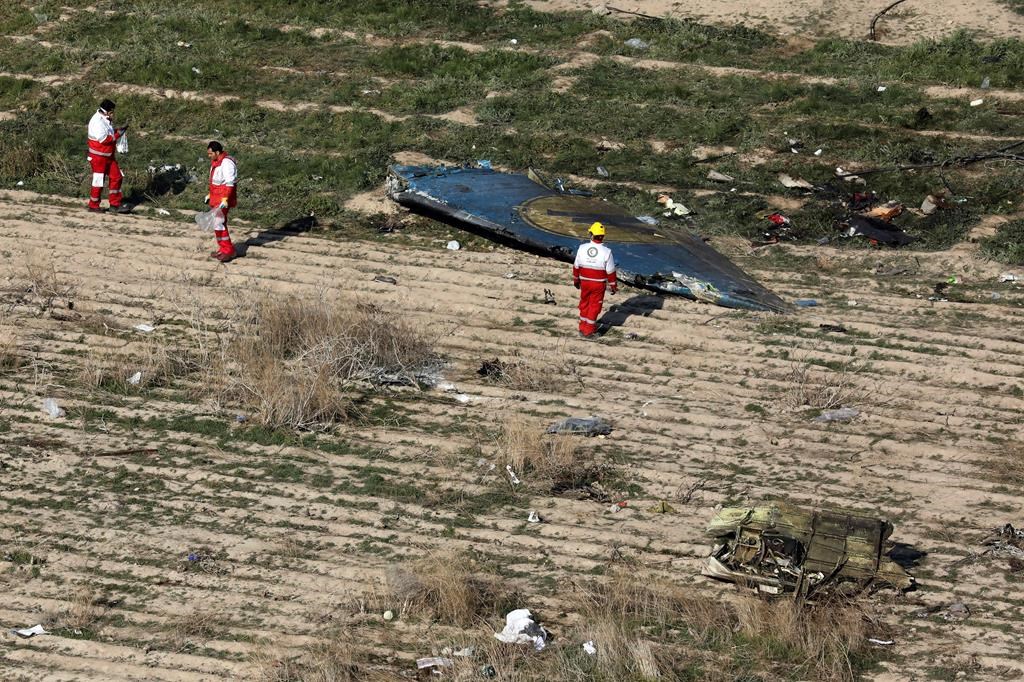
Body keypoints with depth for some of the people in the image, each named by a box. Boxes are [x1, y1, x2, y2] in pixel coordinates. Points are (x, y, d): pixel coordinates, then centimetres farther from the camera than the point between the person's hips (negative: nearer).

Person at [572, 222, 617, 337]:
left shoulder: (582, 248, -11)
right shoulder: (606, 252, -18)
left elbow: (576, 266, 0)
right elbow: (610, 272, -12)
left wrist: (576, 280, 16)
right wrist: (613, 286, 1)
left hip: (585, 282, 2)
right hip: (599, 283, -2)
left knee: (584, 304, 20)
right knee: (594, 306, 12)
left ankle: (583, 327, 29)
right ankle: (589, 329, 17)